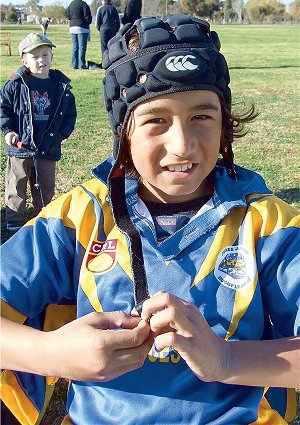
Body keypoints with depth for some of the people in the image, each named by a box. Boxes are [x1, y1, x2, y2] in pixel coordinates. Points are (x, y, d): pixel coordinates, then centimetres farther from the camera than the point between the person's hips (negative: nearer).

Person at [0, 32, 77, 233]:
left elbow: (70, 113, 9)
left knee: (46, 186, 14)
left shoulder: (61, 86, 2)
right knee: (17, 186, 8)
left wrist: (62, 134, -2)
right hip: (20, 145, -2)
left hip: (49, 148, 2)